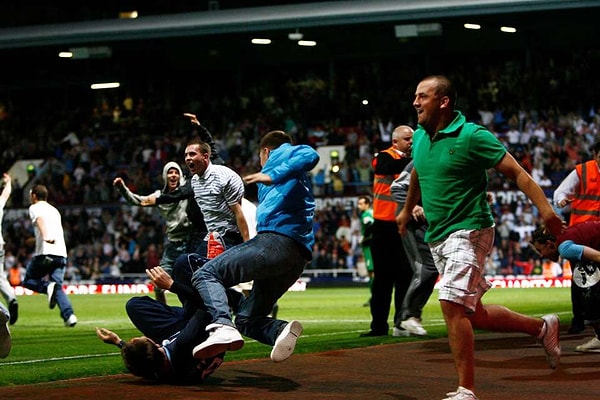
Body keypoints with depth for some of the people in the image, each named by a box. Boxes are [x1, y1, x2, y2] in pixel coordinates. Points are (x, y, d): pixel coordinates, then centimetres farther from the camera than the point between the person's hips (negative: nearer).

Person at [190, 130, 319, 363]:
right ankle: (282, 330, -17)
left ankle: (223, 327, -39)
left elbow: (310, 156, -10)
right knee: (246, 320, 12)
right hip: (298, 256, 9)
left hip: (277, 241, -9)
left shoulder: (281, 154, 13)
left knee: (206, 274, -14)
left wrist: (273, 176, -16)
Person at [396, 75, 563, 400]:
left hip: (468, 231, -8)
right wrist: (407, 210, 42)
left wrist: (544, 207, -26)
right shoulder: (420, 138, 8)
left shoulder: (472, 136, -13)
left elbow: (515, 171, -15)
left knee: (452, 304, -21)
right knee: (473, 315, 11)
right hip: (437, 238, 8)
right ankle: (542, 327, 29)